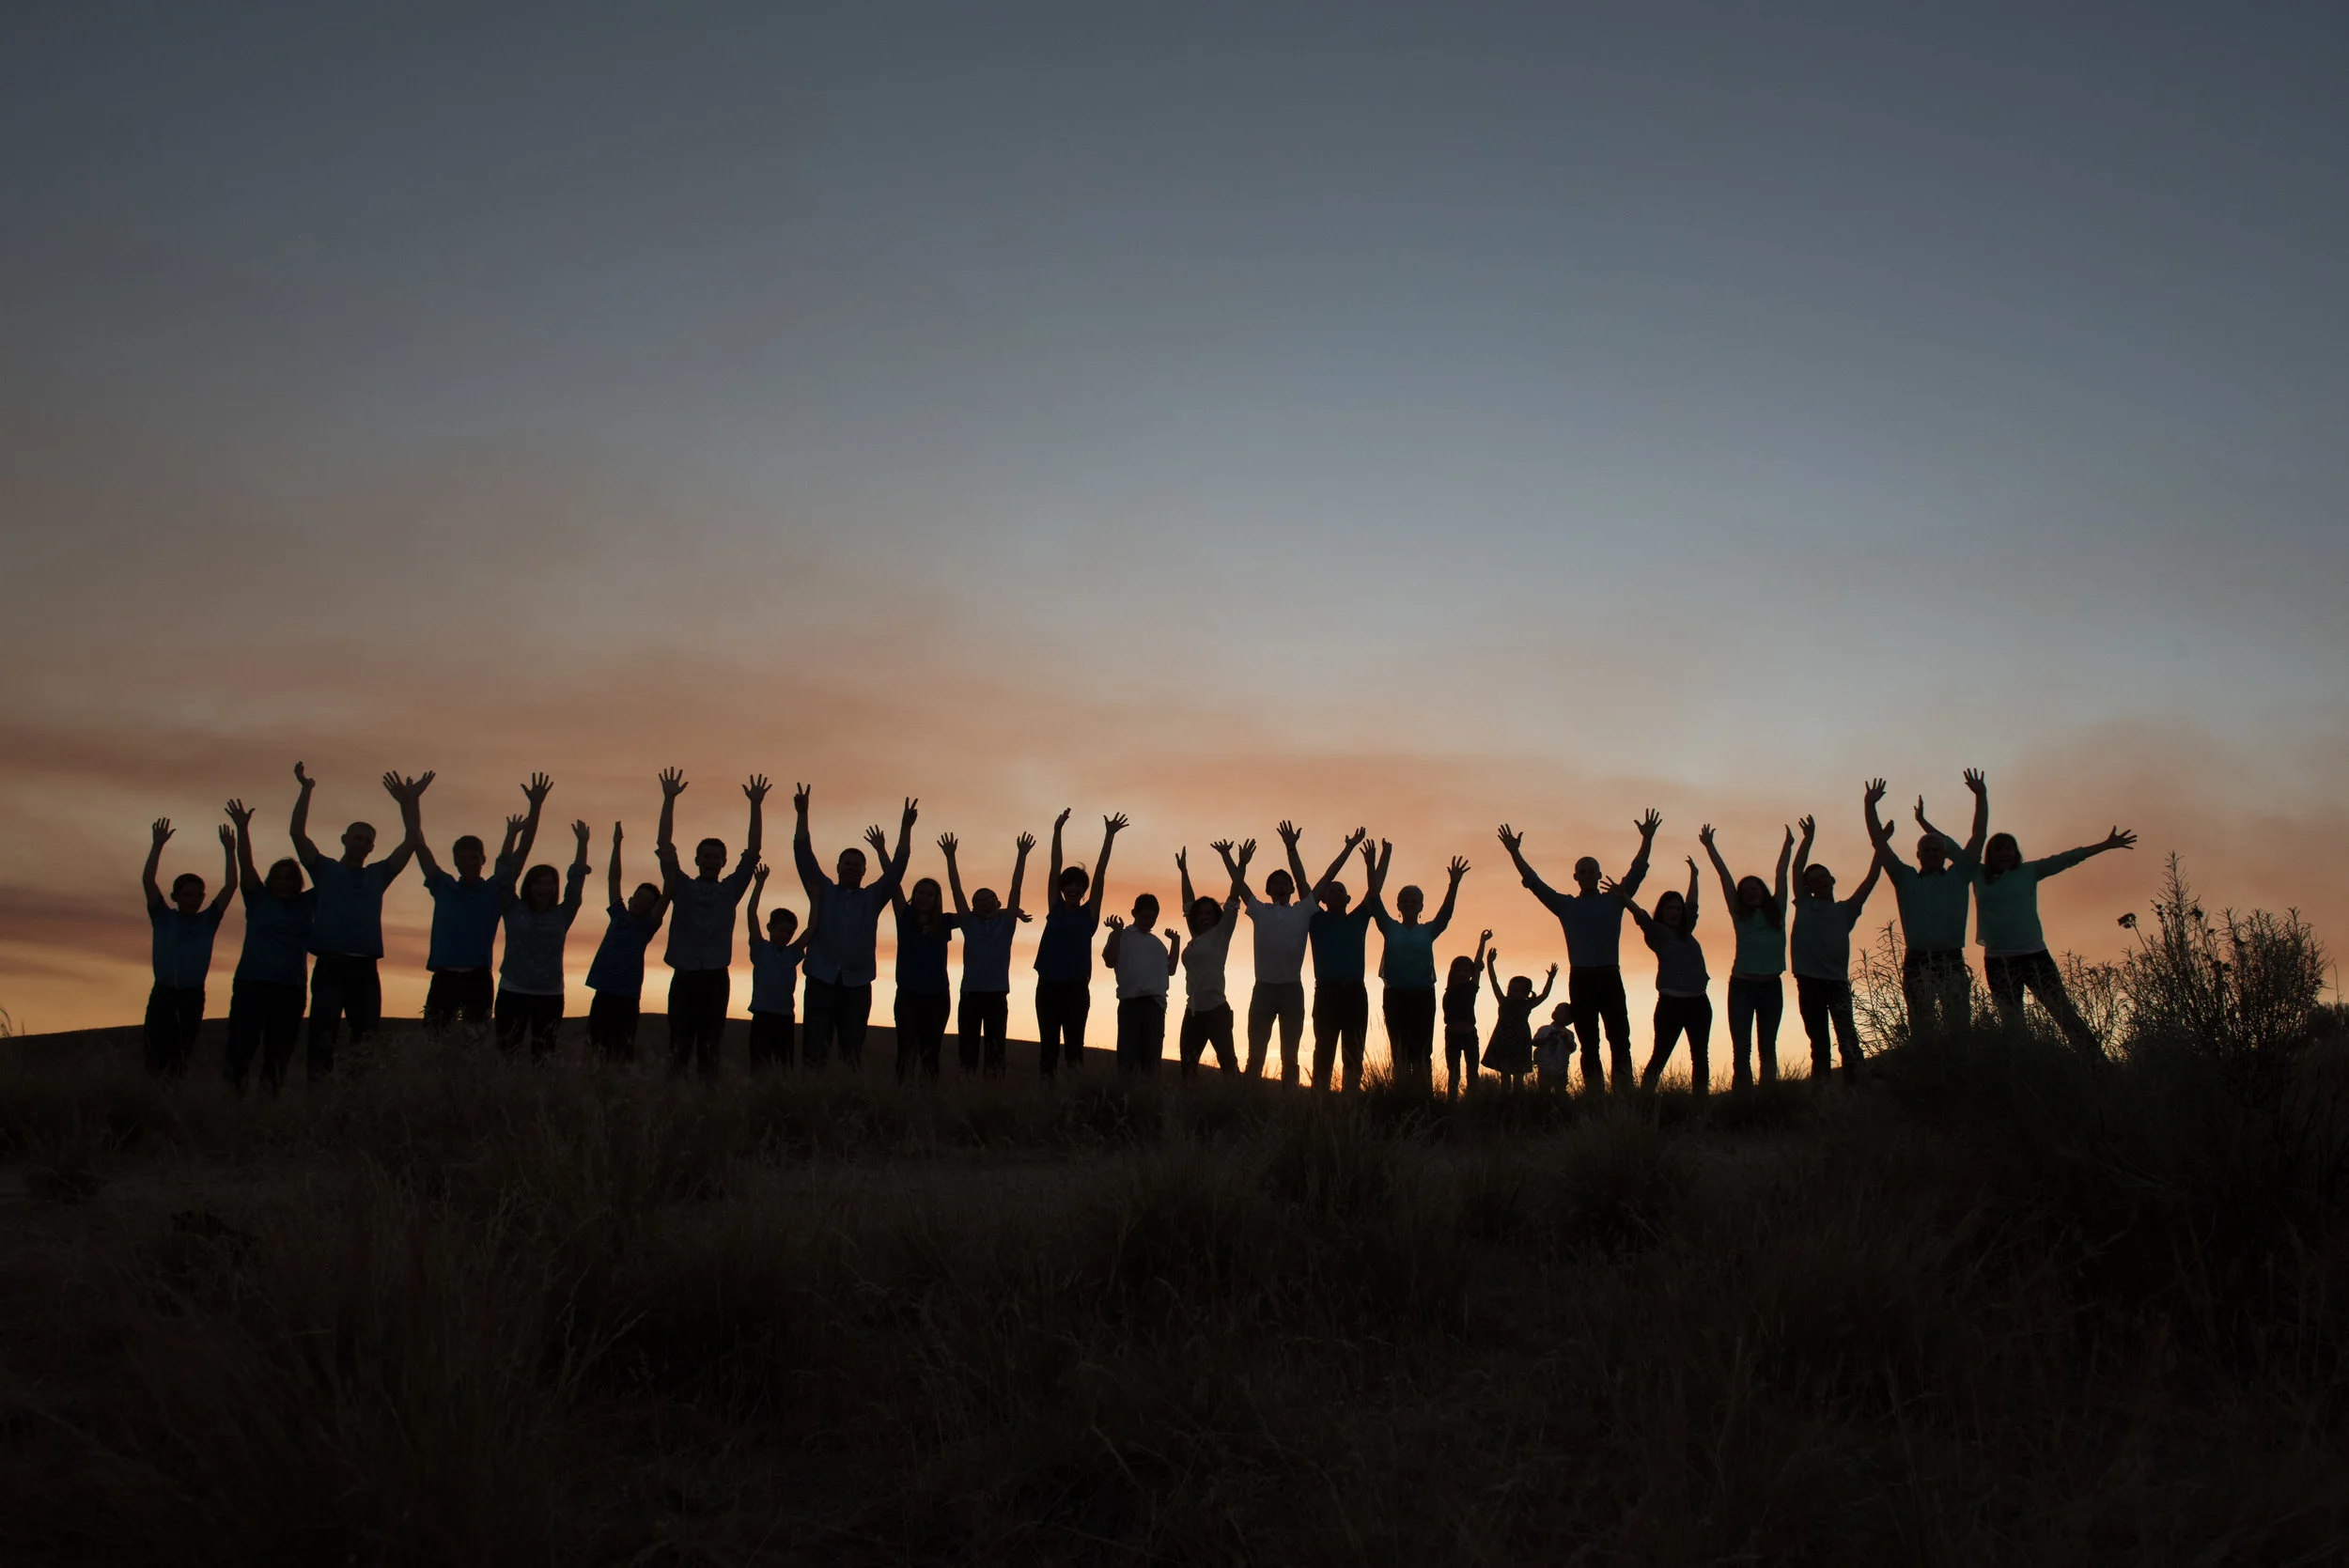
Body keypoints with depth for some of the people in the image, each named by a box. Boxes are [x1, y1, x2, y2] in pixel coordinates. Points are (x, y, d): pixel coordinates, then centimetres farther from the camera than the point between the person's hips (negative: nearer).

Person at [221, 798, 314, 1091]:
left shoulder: (307, 904, 14)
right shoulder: (258, 900, 9)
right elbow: (246, 864, 0)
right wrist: (242, 829, -9)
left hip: (292, 989, 2)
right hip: (252, 985, -2)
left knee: (280, 1053, 2)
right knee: (241, 1048, -10)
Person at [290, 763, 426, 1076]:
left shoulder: (377, 875, 19)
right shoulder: (325, 870, 13)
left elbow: (412, 841, 13)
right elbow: (297, 833, 3)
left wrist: (409, 803, 6)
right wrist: (306, 790, -1)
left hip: (366, 968, 3)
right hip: (330, 965, -3)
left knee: (366, 1039, 0)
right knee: (322, 1038, -9)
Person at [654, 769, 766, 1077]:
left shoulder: (730, 890, 15)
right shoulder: (682, 887, 13)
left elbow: (752, 852, 10)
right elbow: (665, 847, 6)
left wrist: (756, 806, 4)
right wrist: (669, 800, -1)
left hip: (716, 979, 1)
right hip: (684, 978, -1)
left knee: (710, 1049, -2)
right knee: (678, 1049, -5)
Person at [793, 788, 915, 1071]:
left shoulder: (873, 898, 16)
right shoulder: (822, 891, 15)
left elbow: (896, 869, 8)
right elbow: (804, 855, 7)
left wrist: (906, 828, -1)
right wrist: (802, 815, -3)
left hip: (857, 985, 1)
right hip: (821, 981, -1)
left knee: (853, 1055, 0)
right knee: (814, 1053, -7)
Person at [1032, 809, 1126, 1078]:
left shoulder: (1089, 912, 6)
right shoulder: (1055, 908, 11)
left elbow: (1100, 873, 2)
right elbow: (1055, 868, 9)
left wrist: (1109, 836, -2)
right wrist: (1057, 831, 6)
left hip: (1076, 987, -2)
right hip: (1048, 985, 2)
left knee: (1074, 1045, 0)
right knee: (1048, 1046, 4)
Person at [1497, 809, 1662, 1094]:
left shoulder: (1614, 901, 12)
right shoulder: (1565, 905, 12)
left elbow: (1637, 872, 5)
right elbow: (1534, 882, 9)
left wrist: (1647, 840, -5)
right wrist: (1515, 852, 1)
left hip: (1610, 977, 0)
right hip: (1580, 978, 1)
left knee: (1620, 1038, -6)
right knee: (1588, 1042, 2)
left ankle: (1625, 1092, -9)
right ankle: (1594, 1095, 3)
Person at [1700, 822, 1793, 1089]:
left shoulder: (1776, 913, 9)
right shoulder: (1740, 916, 5)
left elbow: (1781, 874, 10)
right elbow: (1725, 877, 4)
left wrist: (1788, 845, 13)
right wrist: (1709, 846, 6)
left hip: (1771, 986, 1)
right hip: (1742, 985, -1)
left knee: (1768, 1047, 5)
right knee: (1741, 1049, -4)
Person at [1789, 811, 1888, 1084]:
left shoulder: (1845, 910, 17)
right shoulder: (1804, 905, 17)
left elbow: (1870, 880, 11)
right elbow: (1797, 868, 13)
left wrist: (1880, 849, 3)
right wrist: (1808, 838, 14)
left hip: (1837, 979, -1)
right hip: (1808, 980, 1)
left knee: (1846, 1032, -18)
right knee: (1817, 1039, 5)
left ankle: (1854, 1080, -24)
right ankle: (1819, 1087, 9)